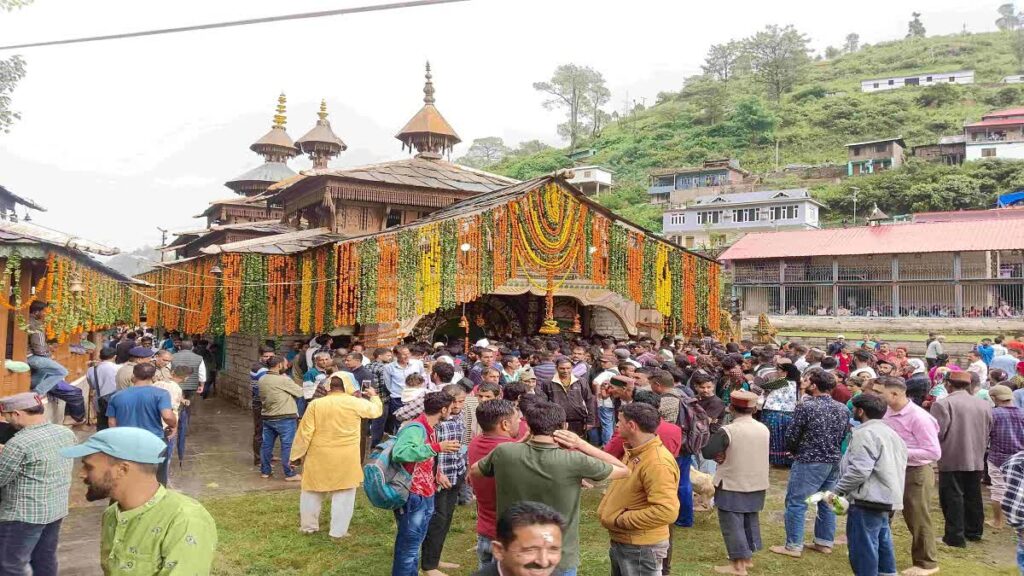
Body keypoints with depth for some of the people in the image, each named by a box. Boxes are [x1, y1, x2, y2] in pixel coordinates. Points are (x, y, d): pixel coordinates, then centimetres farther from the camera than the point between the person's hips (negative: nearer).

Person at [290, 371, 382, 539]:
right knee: (343, 494, 10)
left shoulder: (315, 404, -6)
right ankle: (338, 531, 13)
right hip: (346, 459, -1)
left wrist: (297, 454, 7)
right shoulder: (355, 403, -8)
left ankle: (308, 526, 31)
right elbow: (377, 410, 8)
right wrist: (374, 396, 27)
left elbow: (305, 432, -4)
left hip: (319, 456, 2)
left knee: (312, 491, 18)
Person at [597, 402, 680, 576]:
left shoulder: (657, 463, -28)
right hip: (620, 542, 9)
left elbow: (667, 512, -35)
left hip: (640, 548, -9)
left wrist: (622, 520, -25)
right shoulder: (634, 451, 4)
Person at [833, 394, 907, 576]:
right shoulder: (890, 432, 15)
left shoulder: (865, 433, -17)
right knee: (882, 544, 21)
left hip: (868, 500, -10)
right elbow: (897, 466, 21)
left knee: (863, 549, -3)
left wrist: (838, 490, -15)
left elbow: (859, 470, -25)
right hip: (887, 498, 10)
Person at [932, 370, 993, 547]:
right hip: (976, 459, 6)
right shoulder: (984, 405, 5)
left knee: (953, 497, 0)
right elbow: (987, 432, 15)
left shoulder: (943, 404, -15)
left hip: (952, 459, -6)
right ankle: (974, 531, 28)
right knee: (973, 496, 17)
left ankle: (955, 536, 2)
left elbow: (937, 433, -15)